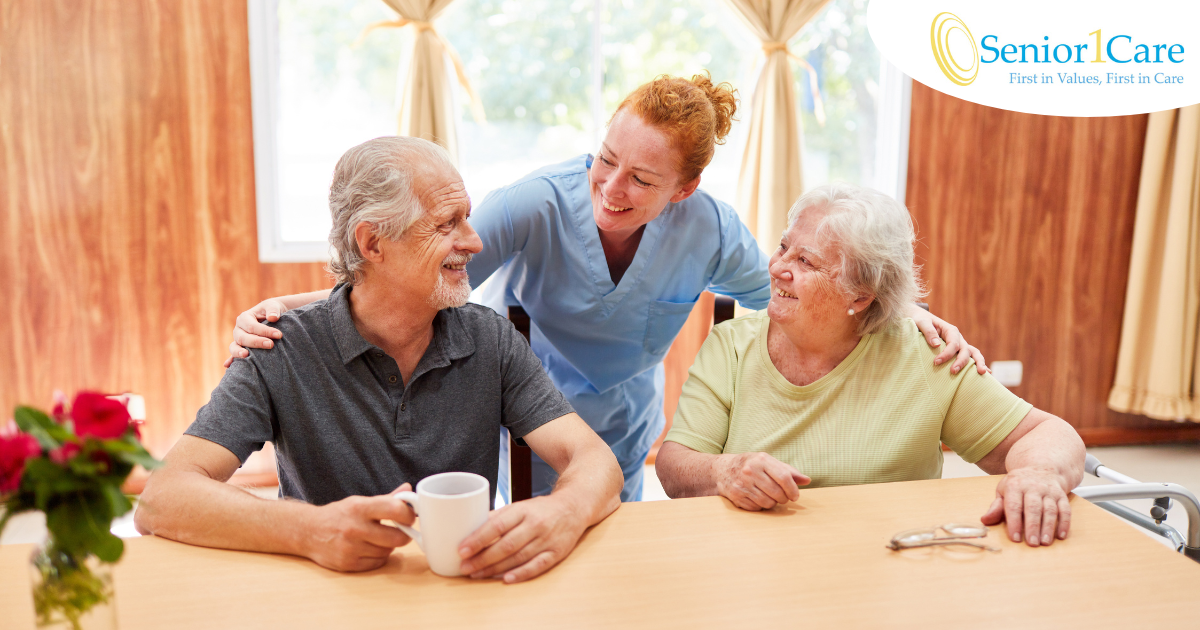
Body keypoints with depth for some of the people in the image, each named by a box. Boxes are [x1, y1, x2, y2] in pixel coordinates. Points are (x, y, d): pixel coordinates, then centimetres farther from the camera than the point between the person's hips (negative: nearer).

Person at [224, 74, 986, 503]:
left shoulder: (709, 229, -19)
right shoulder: (536, 208, -29)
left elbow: (784, 294, -2)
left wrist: (905, 310, -11)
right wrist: (288, 308, -45)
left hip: (621, 442, 3)